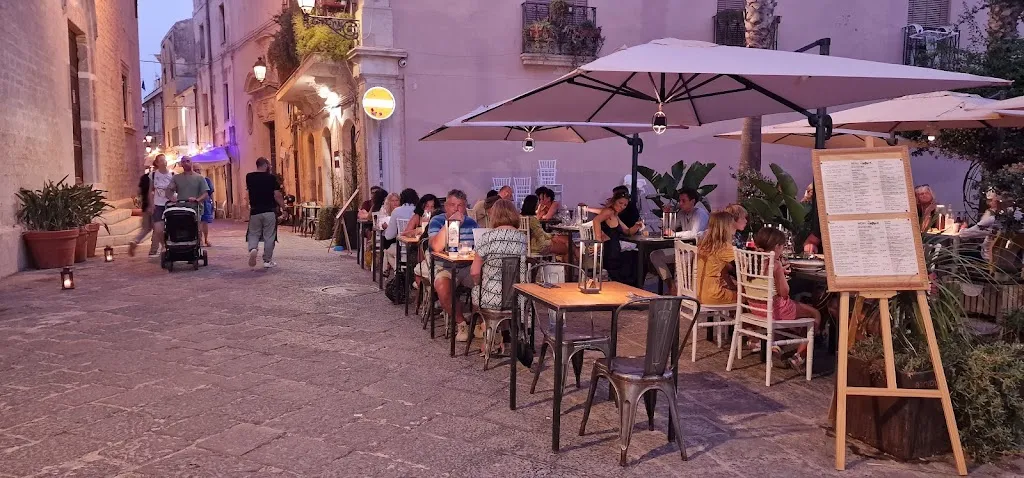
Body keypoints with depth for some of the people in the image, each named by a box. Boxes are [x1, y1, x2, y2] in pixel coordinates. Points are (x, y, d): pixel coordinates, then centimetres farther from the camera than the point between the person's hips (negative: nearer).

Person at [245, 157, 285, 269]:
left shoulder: (249, 177, 2)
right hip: (270, 211, -2)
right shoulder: (271, 178, -7)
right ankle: (267, 260, 9)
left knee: (253, 234, 13)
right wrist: (283, 206, 0)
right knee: (269, 236, 5)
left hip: (255, 211, 2)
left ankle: (252, 249, -16)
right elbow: (277, 195, -10)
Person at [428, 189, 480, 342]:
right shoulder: (437, 221, -1)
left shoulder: (471, 222, 11)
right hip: (445, 268, -3)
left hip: (469, 267, 3)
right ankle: (460, 322, -12)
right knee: (442, 285, -35)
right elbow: (437, 247, -18)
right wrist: (448, 223, -22)